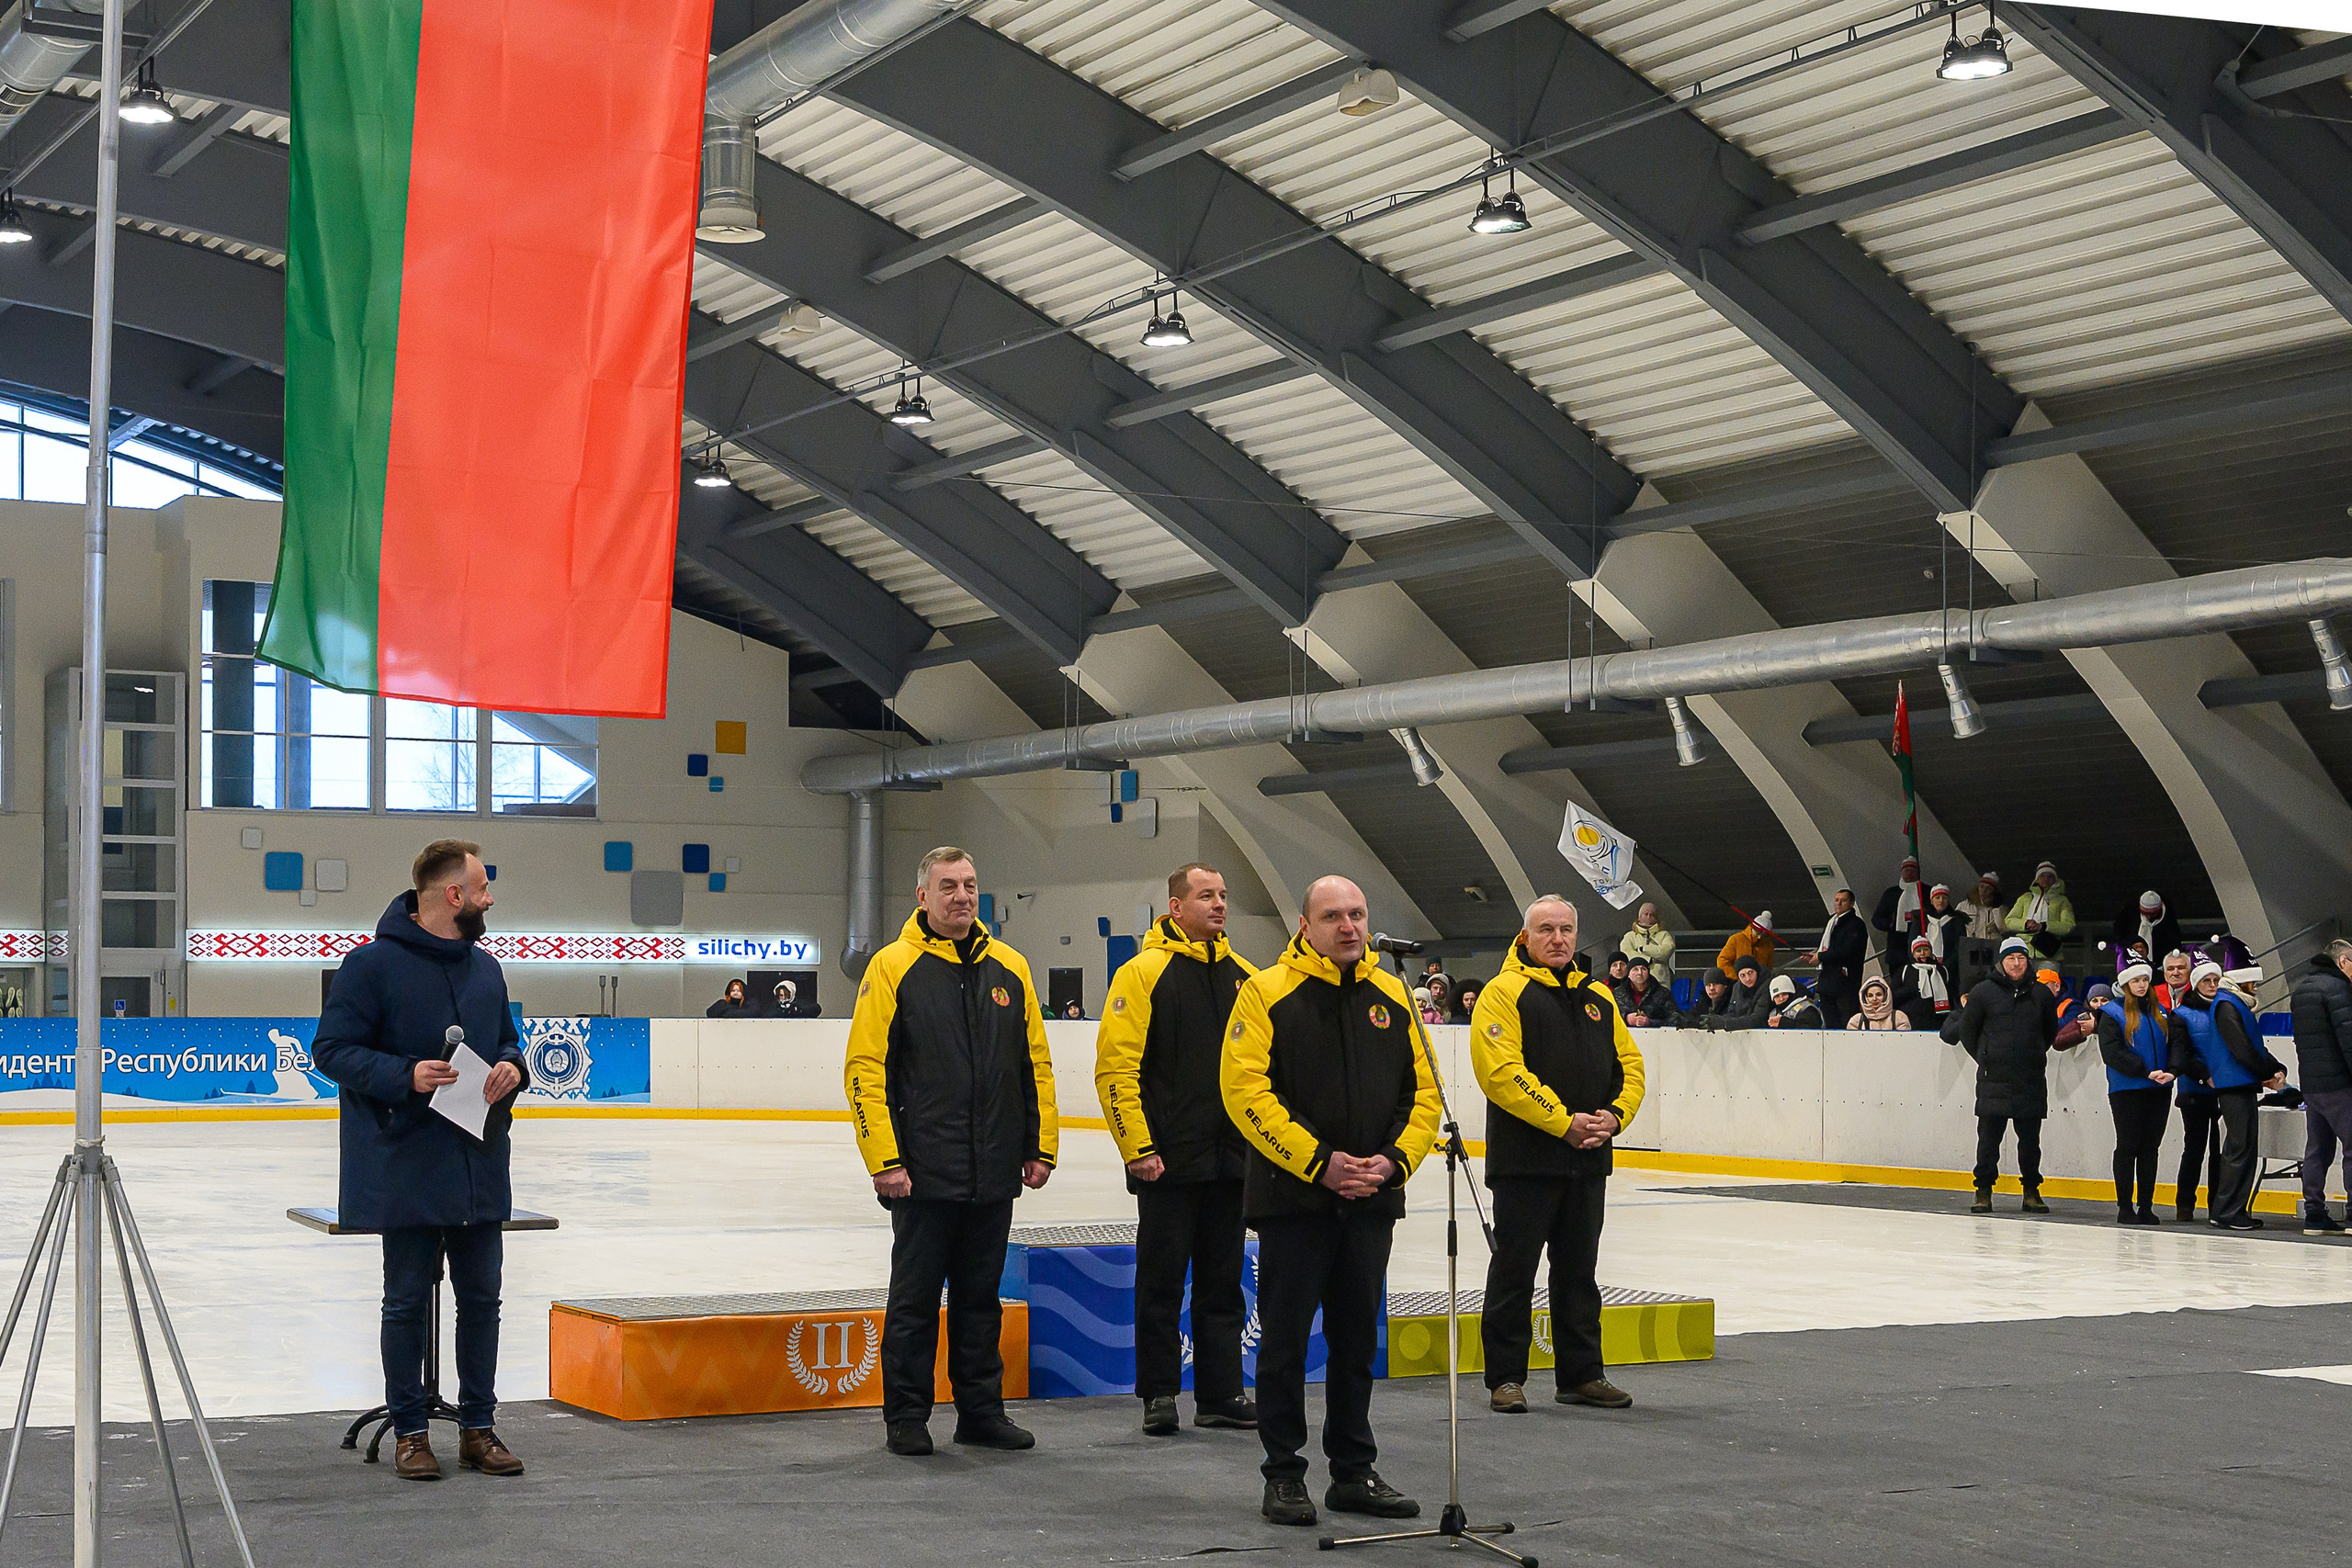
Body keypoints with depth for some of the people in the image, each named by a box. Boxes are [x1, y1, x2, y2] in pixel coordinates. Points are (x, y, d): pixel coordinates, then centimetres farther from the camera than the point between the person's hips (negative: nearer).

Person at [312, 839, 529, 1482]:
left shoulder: (485, 967, 11)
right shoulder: (374, 964, -9)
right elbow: (331, 1048, -10)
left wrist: (511, 1068, -1)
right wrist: (406, 1075, -21)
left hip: (481, 1168, 6)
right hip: (407, 1170, -6)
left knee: (481, 1298, 10)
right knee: (407, 1302, 5)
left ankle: (477, 1427, 20)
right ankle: (409, 1431, 16)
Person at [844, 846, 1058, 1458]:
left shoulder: (1010, 967, 9)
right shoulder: (893, 967, -5)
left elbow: (1036, 1064, 13)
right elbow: (864, 1069, -8)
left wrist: (1042, 1145, 8)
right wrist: (885, 1159, -13)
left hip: (994, 1174, 4)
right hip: (924, 1172, -4)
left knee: (981, 1296, 12)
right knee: (915, 1297, 4)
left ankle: (982, 1411, 21)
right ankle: (906, 1417, 14)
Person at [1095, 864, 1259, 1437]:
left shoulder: (1244, 976, 11)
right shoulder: (1143, 972, -7)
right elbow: (1115, 1067, -11)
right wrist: (1137, 1147, -16)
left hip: (1232, 1161, 5)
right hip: (1168, 1163, -5)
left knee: (1222, 1282, 10)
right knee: (1162, 1279, 3)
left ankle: (1220, 1394, 17)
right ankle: (1158, 1395, 11)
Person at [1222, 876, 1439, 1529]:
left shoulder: (1393, 996, 9)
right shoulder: (1266, 993, -5)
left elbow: (1423, 1091, 11)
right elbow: (1246, 1090, -13)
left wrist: (1394, 1161, -5)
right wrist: (1319, 1162, -16)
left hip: (1370, 1203, 4)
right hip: (1292, 1198, -4)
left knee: (1357, 1338, 11)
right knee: (1285, 1339, 1)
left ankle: (1353, 1472, 20)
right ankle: (1283, 1475, 10)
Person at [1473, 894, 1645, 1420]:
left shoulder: (1599, 998, 14)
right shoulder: (1504, 993, -6)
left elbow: (1629, 1064, 14)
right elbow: (1502, 1073, -17)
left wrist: (1614, 1115, -6)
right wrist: (1564, 1122, -19)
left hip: (1589, 1160, 6)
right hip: (1525, 1159, -6)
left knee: (1578, 1271, 13)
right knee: (1514, 1270, 0)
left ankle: (1581, 1374, 21)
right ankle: (1506, 1377, 8)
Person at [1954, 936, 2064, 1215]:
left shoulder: (2042, 994, 9)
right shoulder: (1984, 992, 2)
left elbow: (2050, 1033, 22)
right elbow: (1966, 1031, 9)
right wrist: (1985, 1060, 7)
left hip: (2031, 1082, 2)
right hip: (1994, 1080, -2)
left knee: (2030, 1139, 6)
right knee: (1989, 1137, -1)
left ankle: (2031, 1192, 16)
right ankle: (1984, 1191, 6)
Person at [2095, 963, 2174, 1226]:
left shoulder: (2160, 1011, 13)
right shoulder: (2112, 1014, -4)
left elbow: (2173, 1044, 10)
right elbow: (2112, 1052, -13)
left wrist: (2170, 1071, -10)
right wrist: (2146, 1072, -19)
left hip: (2158, 1090, 5)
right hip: (2126, 1090, -5)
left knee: (2151, 1147, 6)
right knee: (2128, 1147, -1)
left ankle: (2146, 1205, 11)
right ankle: (2125, 1207, 4)